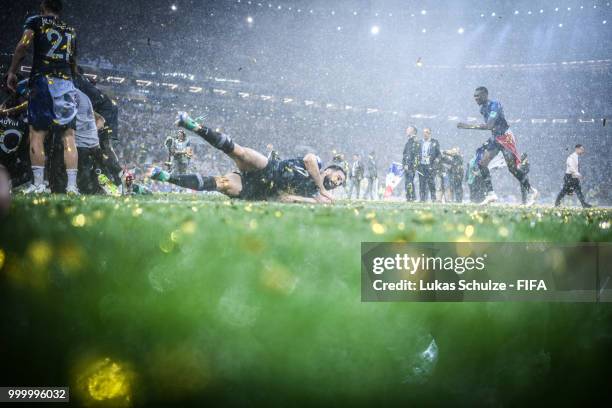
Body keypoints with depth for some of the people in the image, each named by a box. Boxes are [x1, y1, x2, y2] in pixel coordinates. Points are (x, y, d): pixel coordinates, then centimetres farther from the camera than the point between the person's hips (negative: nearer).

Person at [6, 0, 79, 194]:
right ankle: (72, 185, -5)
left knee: (37, 134, -4)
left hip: (43, 80, -4)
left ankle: (38, 184, -13)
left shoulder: (36, 21, 8)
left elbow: (23, 46, -7)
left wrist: (12, 72, -1)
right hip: (66, 83, 4)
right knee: (69, 137, 1)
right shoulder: (71, 31, 21)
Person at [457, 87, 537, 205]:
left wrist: (469, 126, -32)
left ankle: (530, 192, 7)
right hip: (494, 138, 9)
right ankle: (490, 194, -2)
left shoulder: (495, 105, -22)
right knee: (482, 163, -4)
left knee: (513, 167, -9)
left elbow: (489, 126, -31)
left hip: (505, 137, -9)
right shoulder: (482, 108, 7)